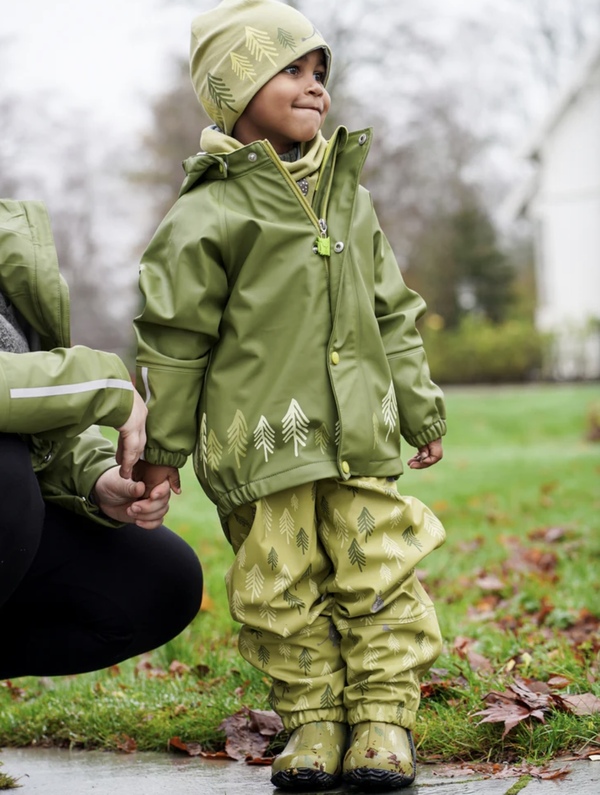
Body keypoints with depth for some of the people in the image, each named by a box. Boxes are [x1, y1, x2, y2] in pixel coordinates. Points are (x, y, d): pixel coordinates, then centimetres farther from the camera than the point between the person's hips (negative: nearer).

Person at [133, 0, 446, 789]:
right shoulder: (209, 215, -6)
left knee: (380, 576, 2)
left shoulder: (351, 198, 12)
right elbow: (173, 337, -2)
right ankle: (313, 718, 17)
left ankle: (383, 717, 14)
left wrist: (420, 410, 18)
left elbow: (393, 316, 19)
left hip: (360, 437, 4)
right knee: (279, 590, 2)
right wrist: (163, 444, 0)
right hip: (260, 440, -4)